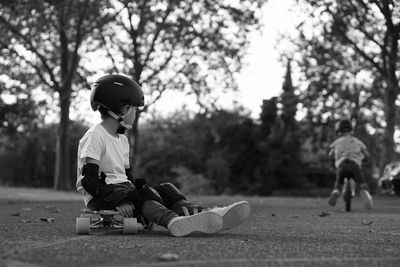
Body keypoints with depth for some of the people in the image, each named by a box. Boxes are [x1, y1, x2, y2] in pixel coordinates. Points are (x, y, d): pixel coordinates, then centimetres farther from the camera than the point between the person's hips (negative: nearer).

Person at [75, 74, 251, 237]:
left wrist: (135, 187, 0)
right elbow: (89, 179, -18)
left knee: (165, 189, -10)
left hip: (123, 191, 9)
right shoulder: (94, 136, -9)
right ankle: (172, 221, -64)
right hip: (100, 200, -8)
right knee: (144, 193, -33)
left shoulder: (122, 140, 21)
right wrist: (118, 200, -28)